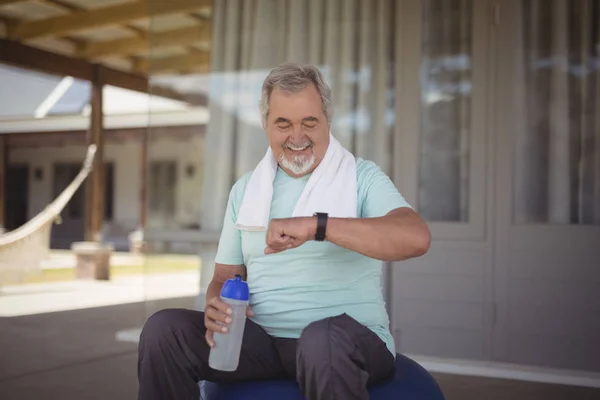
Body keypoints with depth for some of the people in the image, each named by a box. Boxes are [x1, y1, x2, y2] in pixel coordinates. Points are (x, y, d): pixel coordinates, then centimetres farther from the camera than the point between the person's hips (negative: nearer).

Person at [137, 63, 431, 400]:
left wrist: (317, 226, -29)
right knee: (163, 329, -17)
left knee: (323, 339, -40)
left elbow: (416, 238, -19)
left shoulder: (361, 178, 0)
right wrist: (218, 305, -10)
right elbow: (225, 275, 16)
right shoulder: (245, 190, 15)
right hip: (261, 338, 5)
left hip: (349, 338, -4)